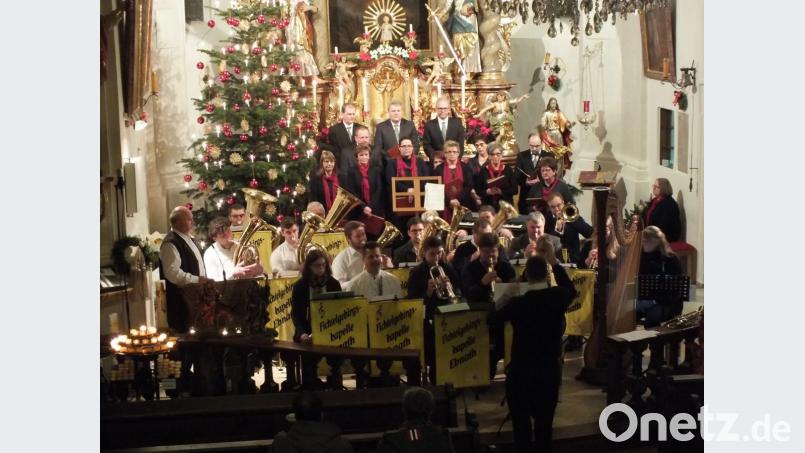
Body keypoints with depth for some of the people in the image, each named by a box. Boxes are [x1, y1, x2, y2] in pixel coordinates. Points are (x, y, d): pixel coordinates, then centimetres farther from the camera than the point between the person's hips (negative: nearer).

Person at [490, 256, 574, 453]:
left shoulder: (518, 302, -17)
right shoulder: (558, 297, -10)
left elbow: (492, 321, -2)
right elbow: (570, 291, 16)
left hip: (521, 370, -3)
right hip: (550, 369, 3)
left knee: (521, 421, 11)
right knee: (545, 420, 17)